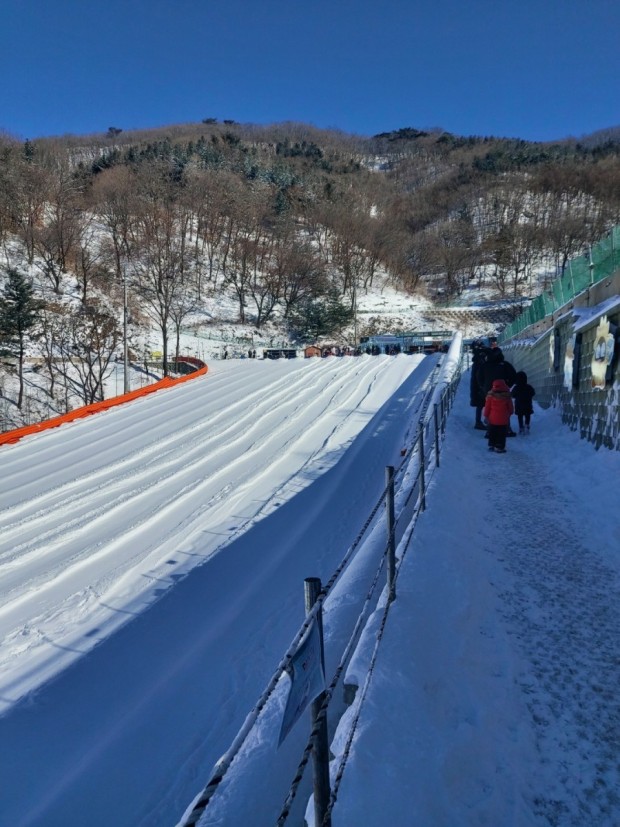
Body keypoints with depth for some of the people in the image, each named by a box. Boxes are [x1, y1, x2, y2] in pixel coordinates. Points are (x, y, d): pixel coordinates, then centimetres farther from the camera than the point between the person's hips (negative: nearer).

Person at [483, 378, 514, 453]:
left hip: (492, 418, 1)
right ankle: (499, 447, 3)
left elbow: (487, 406, -2)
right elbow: (511, 407, 5)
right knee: (501, 434, 4)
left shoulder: (490, 395, -7)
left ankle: (491, 445, 22)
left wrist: (486, 415, 7)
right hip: (503, 419, -1)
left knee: (492, 433, 16)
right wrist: (510, 413, 24)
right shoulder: (507, 396, -6)